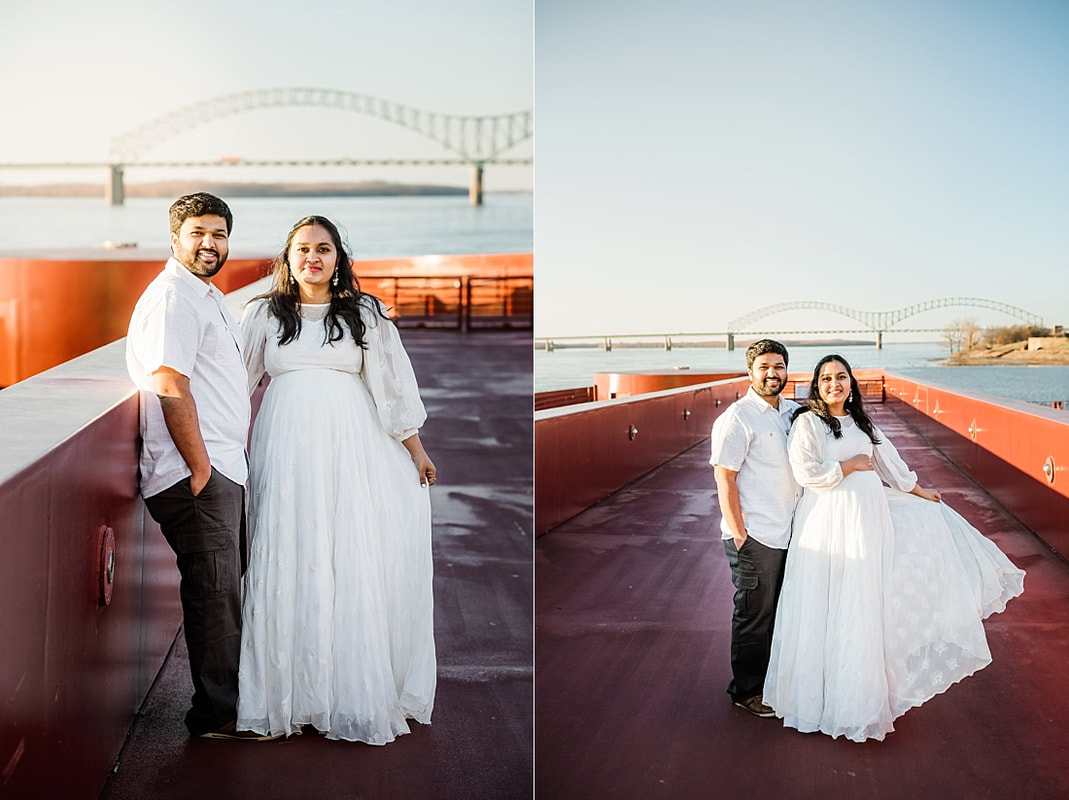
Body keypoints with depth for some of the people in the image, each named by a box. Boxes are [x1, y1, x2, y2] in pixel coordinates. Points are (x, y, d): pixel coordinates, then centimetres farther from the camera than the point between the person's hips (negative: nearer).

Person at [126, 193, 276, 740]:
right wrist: (201, 468, -19)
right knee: (215, 592, -4)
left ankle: (223, 702, 26)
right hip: (196, 475, -10)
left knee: (223, 589, 15)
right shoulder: (171, 296, -11)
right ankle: (218, 715, 6)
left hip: (220, 470, 10)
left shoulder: (205, 296, 22)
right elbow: (170, 387, -19)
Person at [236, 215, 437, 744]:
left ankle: (356, 697, 3)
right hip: (286, 447, 1)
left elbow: (392, 383, 9)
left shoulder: (363, 314, 10)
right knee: (286, 565, -2)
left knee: (354, 564, -4)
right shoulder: (264, 314, 12)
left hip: (351, 447, -1)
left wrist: (416, 450, 7)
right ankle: (289, 693, 6)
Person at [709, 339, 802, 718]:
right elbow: (724, 478, -15)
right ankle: (746, 690, 17)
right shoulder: (737, 418, -13)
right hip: (754, 537, -7)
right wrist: (738, 533, -17)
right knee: (754, 615, 3)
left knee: (780, 612, 16)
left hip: (788, 532, 7)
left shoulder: (793, 411, 10)